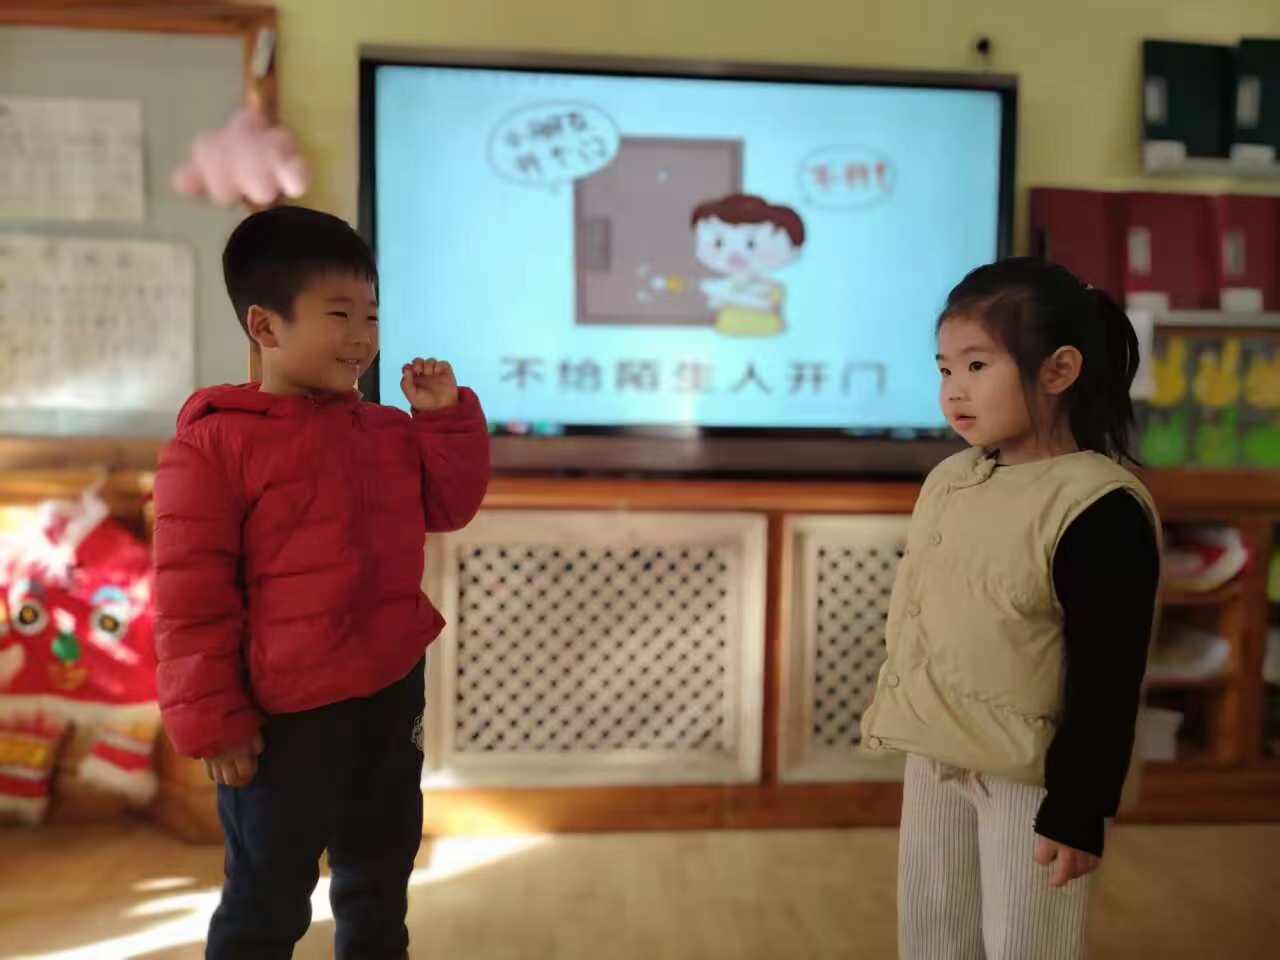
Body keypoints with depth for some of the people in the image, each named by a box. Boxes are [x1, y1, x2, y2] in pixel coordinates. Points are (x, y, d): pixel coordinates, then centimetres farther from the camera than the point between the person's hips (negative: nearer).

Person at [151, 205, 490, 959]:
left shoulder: (387, 429, 4)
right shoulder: (215, 443, -15)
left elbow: (448, 507, 7)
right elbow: (190, 596, -14)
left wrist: (449, 416, -4)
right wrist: (212, 718, -13)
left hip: (391, 688, 7)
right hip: (286, 712, -6)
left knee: (382, 873, 25)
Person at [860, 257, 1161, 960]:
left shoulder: (1100, 508, -21)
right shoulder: (948, 480, 1)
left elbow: (1109, 681, -20)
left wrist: (1080, 808, -17)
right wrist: (897, 717, 16)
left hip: (1032, 775, -7)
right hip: (934, 757, 7)